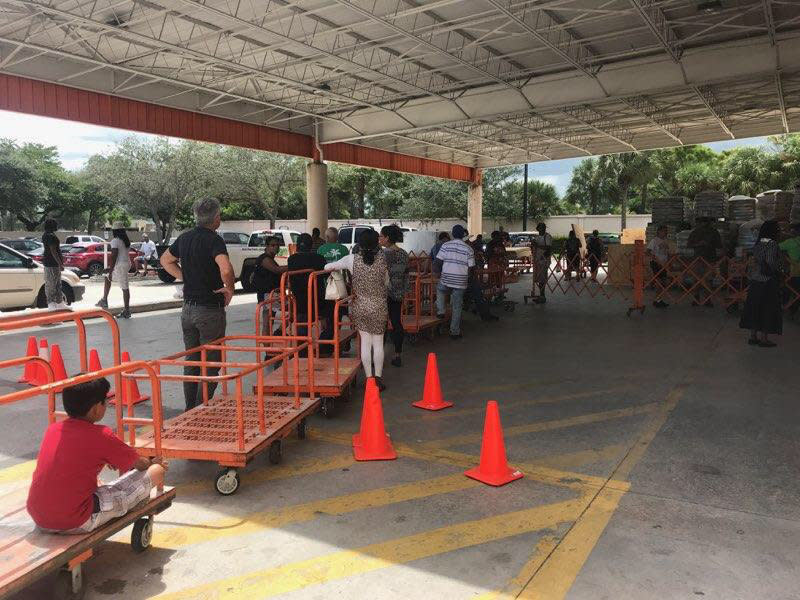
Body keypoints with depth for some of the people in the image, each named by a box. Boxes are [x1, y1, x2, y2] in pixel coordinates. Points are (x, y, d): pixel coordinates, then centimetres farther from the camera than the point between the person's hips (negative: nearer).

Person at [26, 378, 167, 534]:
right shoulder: (101, 435, -13)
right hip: (76, 523, -7)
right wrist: (154, 464, 25)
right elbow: (139, 464, 3)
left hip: (38, 519, 8)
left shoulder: (53, 429, 4)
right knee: (155, 471, 0)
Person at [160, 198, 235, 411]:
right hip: (210, 310, -7)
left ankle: (190, 410, 23)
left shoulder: (185, 238, 8)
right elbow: (226, 269, -33)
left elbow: (166, 260, 23)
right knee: (211, 364, 2)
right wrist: (230, 288, -15)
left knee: (191, 362, 16)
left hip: (188, 309, 7)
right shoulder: (213, 240, -16)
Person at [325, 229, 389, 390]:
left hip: (360, 306, 0)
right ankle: (378, 377, 11)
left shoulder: (352, 259, -8)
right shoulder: (382, 259, -8)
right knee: (378, 342, 9)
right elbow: (386, 283, 3)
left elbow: (328, 267, 0)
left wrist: (329, 267, 21)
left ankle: (369, 377, 12)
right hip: (379, 306, 0)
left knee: (365, 342, 9)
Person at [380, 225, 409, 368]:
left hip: (384, 293, -7)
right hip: (398, 294, 7)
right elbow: (406, 274, 13)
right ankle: (398, 355, 15)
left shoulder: (384, 254, -15)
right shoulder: (403, 253, 7)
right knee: (397, 323, 10)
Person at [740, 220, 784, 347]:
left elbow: (755, 261, 9)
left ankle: (753, 336, 17)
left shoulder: (757, 245, 7)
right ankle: (764, 338, 5)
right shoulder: (773, 245, -14)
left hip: (755, 281, 7)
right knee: (768, 309, 1)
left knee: (754, 307, 10)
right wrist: (780, 272, -4)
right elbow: (771, 262, -21)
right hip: (769, 281, -7)